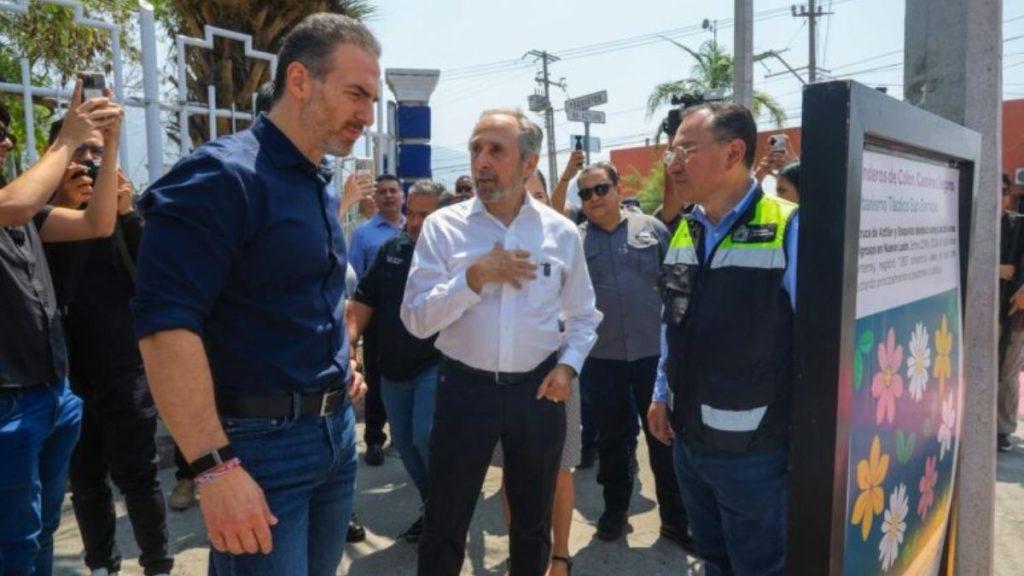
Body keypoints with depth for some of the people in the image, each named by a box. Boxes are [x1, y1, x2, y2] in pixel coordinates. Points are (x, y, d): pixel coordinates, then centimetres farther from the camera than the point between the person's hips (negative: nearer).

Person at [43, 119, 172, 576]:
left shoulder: (122, 207, 4)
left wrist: (127, 215, -18)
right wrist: (61, 209, -18)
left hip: (125, 370, -1)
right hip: (69, 373, 1)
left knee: (137, 475, 4)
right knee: (85, 479, 13)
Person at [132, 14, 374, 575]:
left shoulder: (322, 188, 12)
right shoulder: (223, 176, -16)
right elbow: (165, 325, -24)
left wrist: (342, 364, 13)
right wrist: (215, 467, -26)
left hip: (337, 428, 8)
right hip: (260, 439, -8)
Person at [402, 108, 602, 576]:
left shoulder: (561, 232, 0)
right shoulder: (442, 227, -6)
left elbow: (584, 315, 11)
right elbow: (416, 319, -12)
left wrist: (568, 364, -4)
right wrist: (475, 277, -22)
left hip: (538, 391, 2)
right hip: (465, 388, -2)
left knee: (533, 522, 20)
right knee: (445, 525, 10)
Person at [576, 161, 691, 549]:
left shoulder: (651, 228, 3)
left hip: (654, 350, 0)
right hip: (602, 356, 1)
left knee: (664, 436, 9)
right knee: (611, 437, 14)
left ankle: (675, 516, 24)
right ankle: (615, 508, 32)